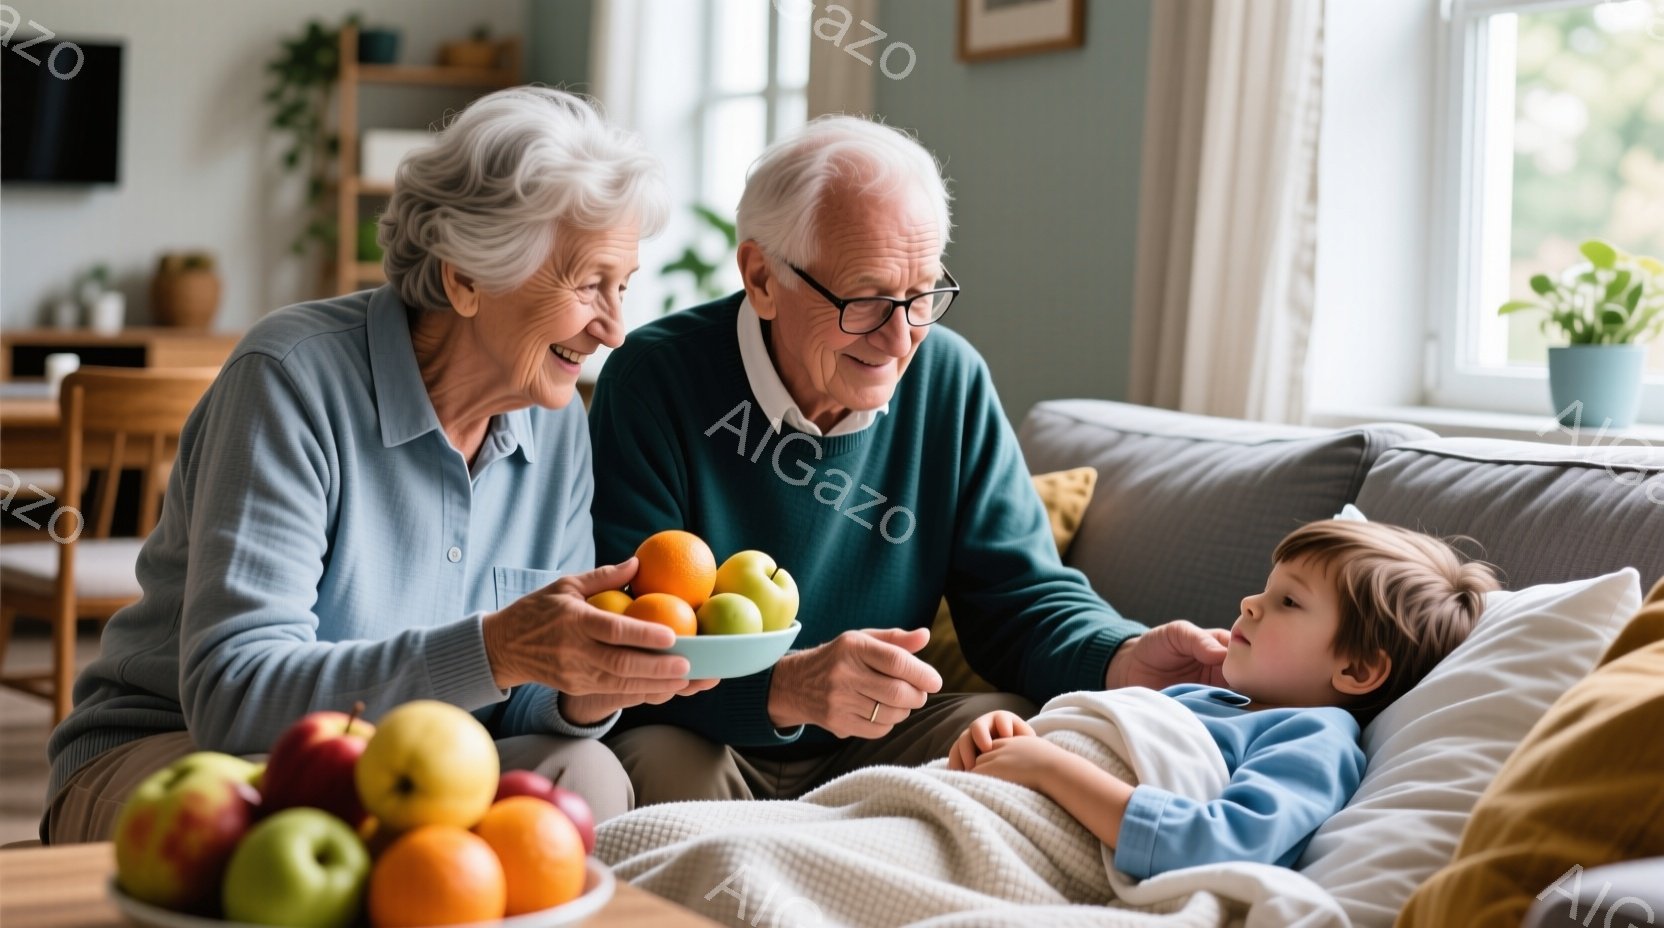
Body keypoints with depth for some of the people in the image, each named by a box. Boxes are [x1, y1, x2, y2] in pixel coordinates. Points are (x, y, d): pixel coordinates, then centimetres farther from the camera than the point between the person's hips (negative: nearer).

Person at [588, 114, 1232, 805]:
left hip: (875, 747, 4)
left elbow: (1020, 596, -1)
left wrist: (1124, 661, -24)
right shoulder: (655, 379, -15)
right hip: (698, 740, -4)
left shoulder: (952, 384, -1)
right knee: (661, 767, -35)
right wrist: (783, 688, -39)